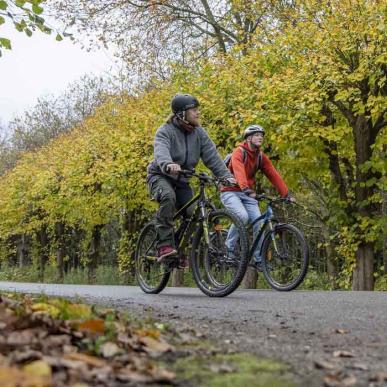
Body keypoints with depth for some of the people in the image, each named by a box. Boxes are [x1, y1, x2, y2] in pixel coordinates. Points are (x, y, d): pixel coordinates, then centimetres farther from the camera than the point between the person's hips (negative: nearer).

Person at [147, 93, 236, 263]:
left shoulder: (199, 133, -2)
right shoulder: (165, 131, -17)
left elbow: (212, 155, -10)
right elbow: (161, 152, -38)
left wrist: (226, 175, -25)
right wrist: (168, 165, -61)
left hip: (182, 180, 5)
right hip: (160, 176, -5)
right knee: (168, 198, -36)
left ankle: (181, 252, 13)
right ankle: (164, 246, -34)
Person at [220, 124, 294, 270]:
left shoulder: (261, 157, 5)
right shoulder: (239, 152, -14)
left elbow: (274, 175, -2)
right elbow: (239, 171, -32)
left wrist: (287, 194, -12)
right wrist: (246, 189, -48)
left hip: (247, 194, 6)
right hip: (231, 192, -6)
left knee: (259, 222, -10)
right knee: (242, 216, -30)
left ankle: (258, 259, 1)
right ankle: (229, 248, -12)